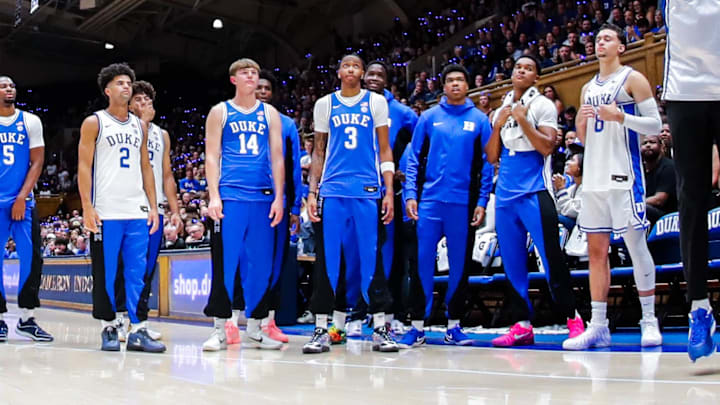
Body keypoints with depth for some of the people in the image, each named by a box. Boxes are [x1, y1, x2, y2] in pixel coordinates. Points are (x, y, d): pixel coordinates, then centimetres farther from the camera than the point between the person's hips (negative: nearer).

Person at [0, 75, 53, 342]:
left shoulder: (30, 121, 5)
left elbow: (37, 162, 1)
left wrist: (22, 198, -8)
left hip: (23, 200, 1)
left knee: (32, 258, -3)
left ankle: (27, 319, 5)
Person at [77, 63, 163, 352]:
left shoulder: (140, 126, 16)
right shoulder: (94, 123, 3)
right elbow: (83, 166, -2)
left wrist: (153, 206, 8)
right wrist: (87, 207, -12)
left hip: (138, 211, 4)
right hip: (106, 211, -4)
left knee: (138, 273, 1)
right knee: (105, 274, 2)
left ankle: (138, 330, 4)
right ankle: (109, 328, 12)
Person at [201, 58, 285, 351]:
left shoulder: (270, 113, 14)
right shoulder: (220, 112, 8)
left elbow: (277, 157, 10)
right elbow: (211, 156, 3)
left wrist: (279, 197, 1)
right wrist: (214, 196, -8)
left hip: (263, 198, 3)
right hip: (229, 197, -2)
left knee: (260, 264, 3)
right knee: (225, 262, -4)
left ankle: (253, 330, 12)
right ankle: (219, 329, 3)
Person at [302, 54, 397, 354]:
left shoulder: (376, 102, 9)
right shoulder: (325, 104, 12)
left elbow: (384, 150, 7)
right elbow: (318, 152, 14)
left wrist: (389, 191, -1)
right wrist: (312, 192, 5)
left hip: (368, 191, -1)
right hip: (332, 191, 1)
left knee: (371, 257, 0)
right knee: (327, 258, 0)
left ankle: (380, 329, 7)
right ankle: (321, 329, 7)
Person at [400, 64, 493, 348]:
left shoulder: (479, 120, 7)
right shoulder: (429, 117, 8)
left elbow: (486, 164, 6)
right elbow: (415, 159, 7)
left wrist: (482, 201, -2)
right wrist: (410, 194, -2)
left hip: (463, 202, 0)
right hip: (429, 201, 0)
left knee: (460, 264, 5)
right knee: (422, 262, -2)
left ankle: (454, 326, 15)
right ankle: (417, 327, 5)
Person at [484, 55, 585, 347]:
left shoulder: (543, 105, 2)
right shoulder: (501, 111, 18)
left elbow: (547, 147, -10)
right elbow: (491, 157, 12)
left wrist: (523, 120, -15)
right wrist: (499, 125, 0)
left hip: (534, 192, -6)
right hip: (505, 193, 6)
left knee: (551, 257, -9)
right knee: (512, 262, 5)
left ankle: (573, 320, 0)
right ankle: (523, 326, 11)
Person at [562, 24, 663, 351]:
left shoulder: (632, 79, 1)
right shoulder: (588, 88, 18)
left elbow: (655, 124, -5)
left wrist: (619, 116, -18)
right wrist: (581, 122, 0)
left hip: (624, 175, -6)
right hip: (594, 177, 6)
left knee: (635, 244, -4)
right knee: (596, 250, 4)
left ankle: (649, 321, 6)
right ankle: (598, 326, 8)